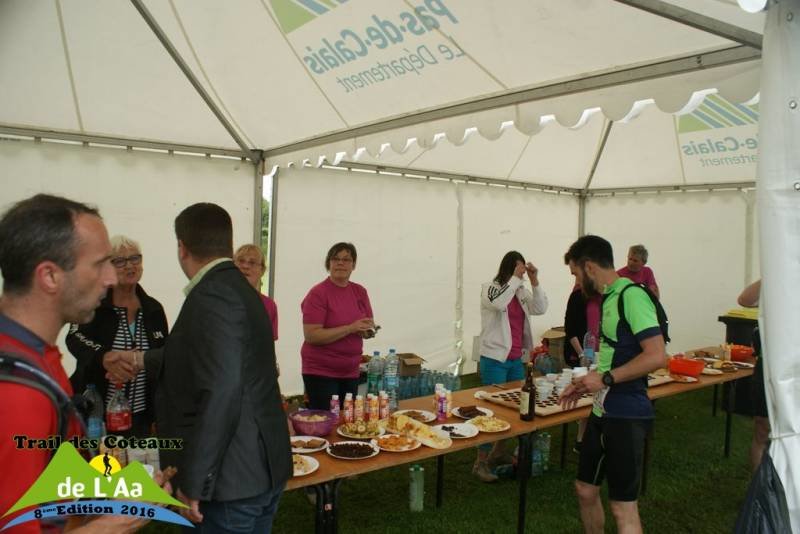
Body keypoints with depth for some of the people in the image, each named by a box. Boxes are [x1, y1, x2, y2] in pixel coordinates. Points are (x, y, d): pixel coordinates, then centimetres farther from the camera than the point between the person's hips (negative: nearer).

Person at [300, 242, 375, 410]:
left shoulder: (360, 292, 6)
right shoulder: (318, 293, -12)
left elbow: (369, 326, 13)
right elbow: (311, 336, -19)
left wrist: (368, 330, -11)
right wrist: (350, 328, -23)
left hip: (351, 372, 6)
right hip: (320, 372, -5)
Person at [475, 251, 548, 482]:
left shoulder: (521, 292, 9)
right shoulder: (490, 288, -8)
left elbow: (540, 308, -2)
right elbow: (499, 302, -29)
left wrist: (534, 281, -10)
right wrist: (515, 278, -24)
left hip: (516, 360, 7)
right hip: (494, 359, -7)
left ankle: (499, 452, 31)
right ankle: (480, 462, 3)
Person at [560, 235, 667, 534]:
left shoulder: (632, 296, -17)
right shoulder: (609, 297, 10)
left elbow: (657, 356, -24)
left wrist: (606, 378, -19)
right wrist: (588, 384, 13)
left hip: (626, 415, -9)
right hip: (602, 410, 9)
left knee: (623, 507, 3)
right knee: (585, 490, 19)